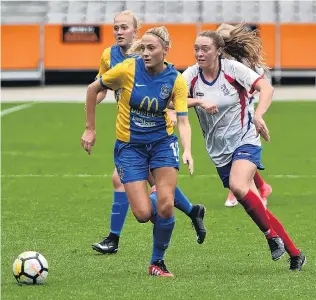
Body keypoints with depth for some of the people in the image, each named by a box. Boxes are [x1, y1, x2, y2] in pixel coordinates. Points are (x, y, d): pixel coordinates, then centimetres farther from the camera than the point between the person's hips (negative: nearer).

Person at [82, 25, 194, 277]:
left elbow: (183, 121, -14)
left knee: (165, 206, -15)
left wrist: (187, 151, -32)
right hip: (129, 145, -1)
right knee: (143, 213, -12)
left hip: (162, 142, 1)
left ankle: (158, 262, 8)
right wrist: (90, 129, 1)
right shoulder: (128, 69, -15)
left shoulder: (176, 80, -11)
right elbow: (93, 89, -1)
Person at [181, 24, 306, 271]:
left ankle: (272, 235, -12)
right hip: (219, 152, 4)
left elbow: (266, 88, -15)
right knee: (255, 207, 5)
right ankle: (295, 254, 15)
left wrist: (258, 116, -31)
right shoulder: (191, 75, -3)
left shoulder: (232, 68, -11)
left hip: (246, 141, -4)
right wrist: (197, 101, -30)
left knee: (238, 186, -32)